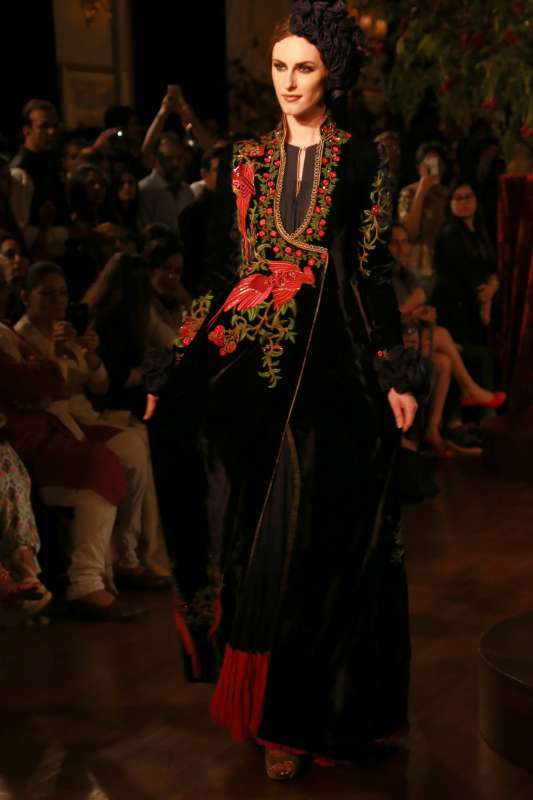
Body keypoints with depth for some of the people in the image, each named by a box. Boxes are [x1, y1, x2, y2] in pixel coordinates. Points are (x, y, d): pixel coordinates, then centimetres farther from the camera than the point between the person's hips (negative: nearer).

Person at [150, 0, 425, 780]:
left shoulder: (360, 162, 2)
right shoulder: (251, 161, 11)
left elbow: (373, 272, -1)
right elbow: (239, 267, 10)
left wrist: (398, 374, -5)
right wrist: (182, 363, 6)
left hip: (331, 359, -3)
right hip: (258, 351, 4)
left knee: (313, 527, -1)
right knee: (257, 525, 5)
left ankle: (295, 714, 8)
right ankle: (270, 698, 18)